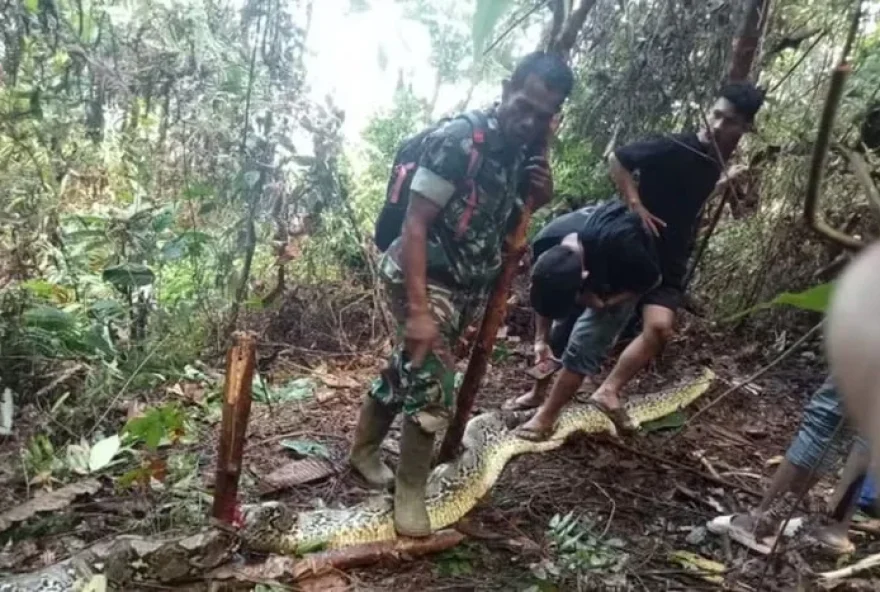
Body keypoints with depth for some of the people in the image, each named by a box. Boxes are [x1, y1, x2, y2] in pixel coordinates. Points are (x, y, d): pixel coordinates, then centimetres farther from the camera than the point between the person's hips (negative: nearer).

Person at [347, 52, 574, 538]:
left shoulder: (525, 153, 1)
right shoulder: (457, 139, -21)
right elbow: (414, 224, -23)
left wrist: (541, 197, -9)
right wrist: (419, 310, -29)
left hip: (468, 286, 7)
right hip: (423, 278, -7)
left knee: (406, 370, 18)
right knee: (433, 387, -8)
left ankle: (363, 449, 39)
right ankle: (410, 491, 12)